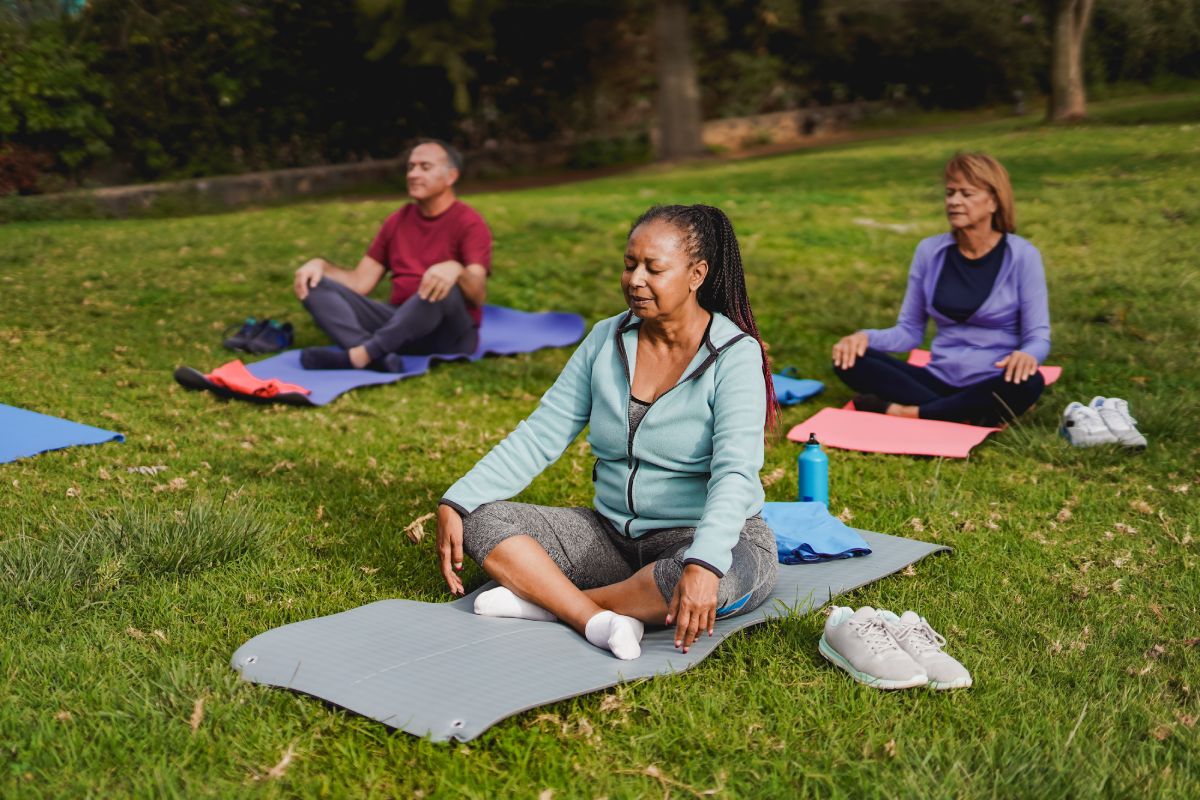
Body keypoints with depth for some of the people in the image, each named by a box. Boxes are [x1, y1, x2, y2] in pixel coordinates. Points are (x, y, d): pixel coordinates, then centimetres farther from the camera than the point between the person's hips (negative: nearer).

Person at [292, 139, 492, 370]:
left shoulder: (469, 223, -5)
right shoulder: (398, 221, 15)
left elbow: (478, 296, -19)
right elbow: (360, 283, 12)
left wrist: (456, 270, -41)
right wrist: (321, 265, -6)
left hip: (450, 332, -6)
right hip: (400, 324, 6)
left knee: (443, 288, -39)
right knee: (315, 284, -10)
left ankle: (360, 353, -41)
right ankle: (377, 356, -38)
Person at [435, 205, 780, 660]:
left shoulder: (734, 354, -13)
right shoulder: (607, 340, 3)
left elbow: (735, 474, -25)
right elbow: (540, 435, 1)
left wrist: (703, 564, -42)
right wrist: (455, 502, -10)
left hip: (711, 537, -5)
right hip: (613, 534, 5)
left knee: (721, 581, -40)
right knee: (481, 520, -11)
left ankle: (546, 601, -22)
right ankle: (597, 622, -31)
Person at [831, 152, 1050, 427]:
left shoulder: (1022, 255, -5)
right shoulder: (929, 251, 4)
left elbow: (1038, 336, -6)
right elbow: (910, 331, 9)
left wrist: (1026, 355, -31)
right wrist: (866, 337, -12)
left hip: (992, 387, -3)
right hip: (939, 381, 3)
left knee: (1027, 382, -38)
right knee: (850, 360, -18)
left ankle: (903, 412, -27)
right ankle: (966, 416, -28)